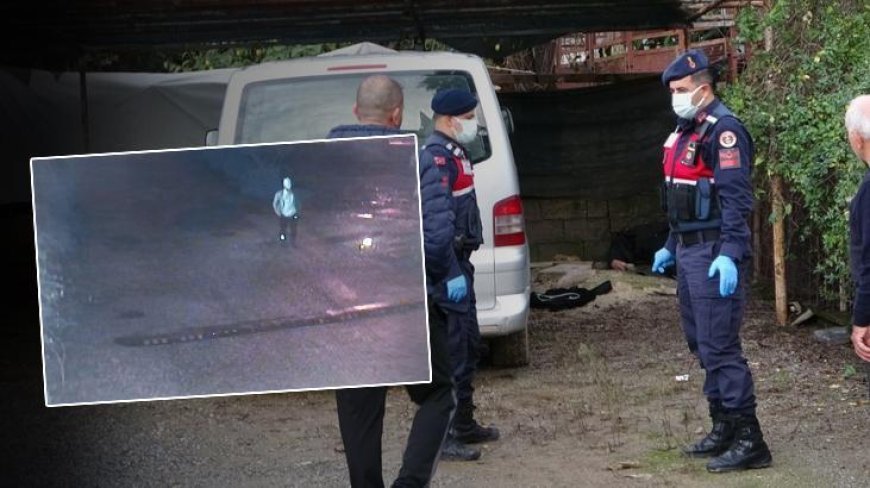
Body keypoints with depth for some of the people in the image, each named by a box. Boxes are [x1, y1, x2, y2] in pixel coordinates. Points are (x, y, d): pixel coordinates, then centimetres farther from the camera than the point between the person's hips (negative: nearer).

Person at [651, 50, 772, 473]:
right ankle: (724, 429, 23)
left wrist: (729, 254, -29)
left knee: (719, 347, -12)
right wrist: (670, 247, 28)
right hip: (689, 252, 10)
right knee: (701, 344, 14)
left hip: (714, 255, -10)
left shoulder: (723, 130, -14)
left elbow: (736, 199, -22)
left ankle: (749, 441, -9)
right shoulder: (685, 131, 17)